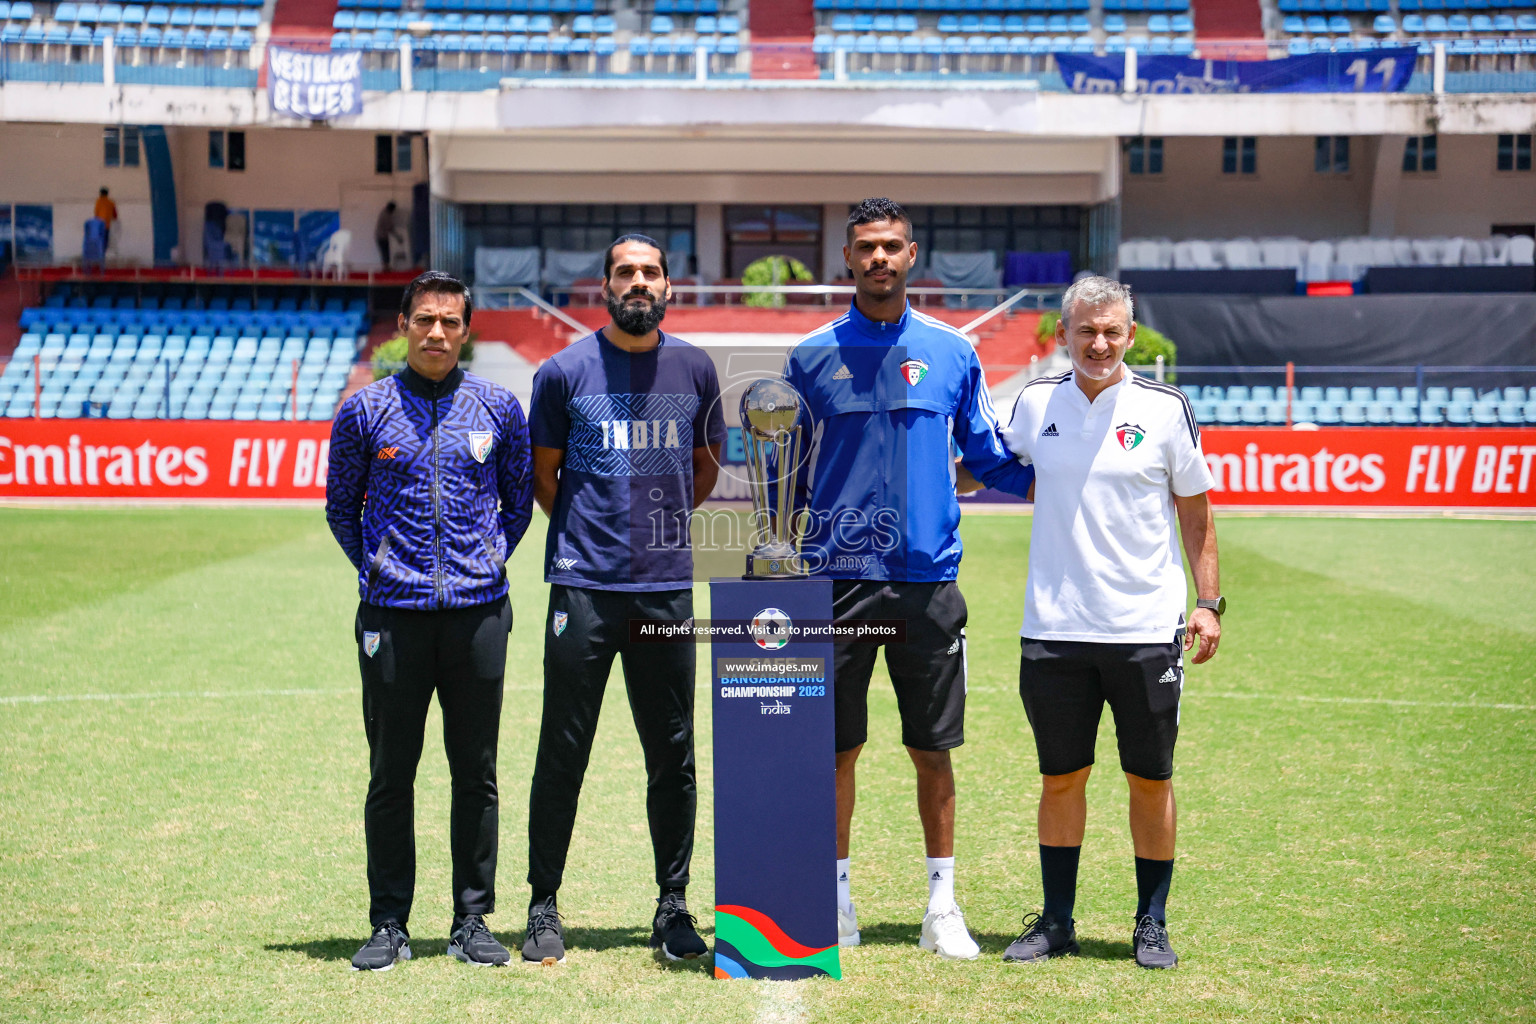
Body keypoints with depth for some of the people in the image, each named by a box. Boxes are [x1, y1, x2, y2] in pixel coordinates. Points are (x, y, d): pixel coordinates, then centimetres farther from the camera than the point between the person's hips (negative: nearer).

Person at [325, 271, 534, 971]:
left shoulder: (498, 408, 7)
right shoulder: (365, 411, 4)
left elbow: (520, 499, 18)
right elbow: (340, 507, 14)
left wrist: (489, 563, 9)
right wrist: (379, 570, 6)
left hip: (478, 614, 1)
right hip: (392, 616, -1)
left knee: (476, 774, 6)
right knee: (391, 775, 4)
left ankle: (472, 920, 15)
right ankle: (389, 925, 12)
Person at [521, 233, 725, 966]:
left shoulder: (694, 370, 8)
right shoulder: (565, 372, 1)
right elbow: (543, 474, 10)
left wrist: (661, 522, 11)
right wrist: (590, 534, 8)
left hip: (667, 585, 2)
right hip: (584, 584, -2)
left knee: (673, 754, 7)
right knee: (563, 753, 1)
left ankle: (673, 907, 17)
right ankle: (544, 907, 11)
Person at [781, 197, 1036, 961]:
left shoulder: (952, 352, 6)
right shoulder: (812, 356, 4)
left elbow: (987, 457, 12)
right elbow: (785, 474, 9)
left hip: (927, 577, 1)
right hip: (836, 580, 0)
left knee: (933, 751, 5)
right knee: (835, 749, 5)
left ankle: (941, 906, 16)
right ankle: (836, 899, 18)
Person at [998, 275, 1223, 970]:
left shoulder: (1165, 409, -1)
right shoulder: (1034, 403, 5)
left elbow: (1196, 514, 6)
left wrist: (1209, 602, 0)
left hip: (1146, 629, -2)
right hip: (1054, 629, 2)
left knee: (1150, 780, 4)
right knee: (1060, 778, 7)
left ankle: (1152, 924, 17)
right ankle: (1055, 921, 19)